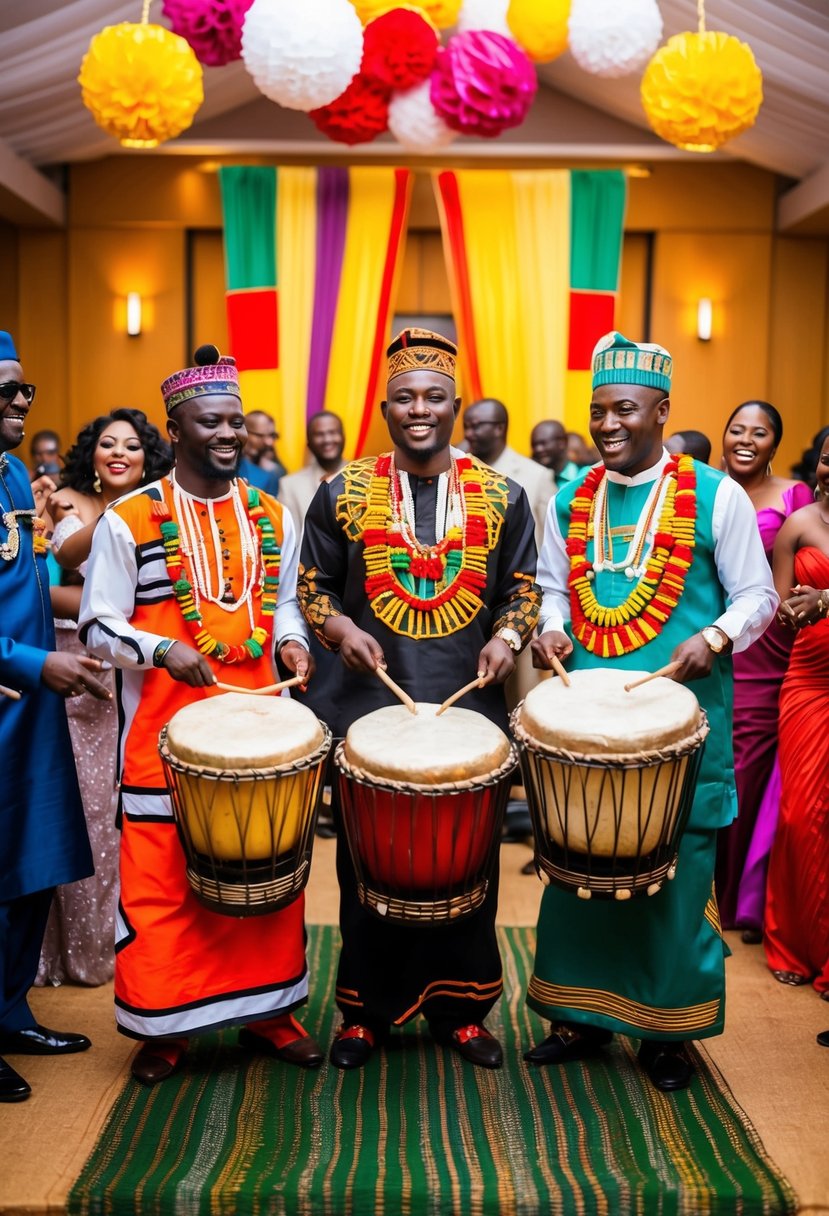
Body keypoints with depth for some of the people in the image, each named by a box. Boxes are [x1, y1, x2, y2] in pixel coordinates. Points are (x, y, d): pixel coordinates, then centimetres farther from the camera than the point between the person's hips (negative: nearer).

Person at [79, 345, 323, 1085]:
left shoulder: (272, 516, 10)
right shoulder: (128, 520, -4)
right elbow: (99, 626, -3)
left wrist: (289, 637, 0)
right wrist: (162, 650, -20)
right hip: (165, 735, -4)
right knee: (162, 881, 2)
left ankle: (266, 1009, 27)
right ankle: (163, 1024, 19)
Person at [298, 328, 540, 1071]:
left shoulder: (501, 496, 6)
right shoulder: (343, 493, 4)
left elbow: (523, 585, 12)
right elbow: (313, 583, 10)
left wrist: (509, 635, -6)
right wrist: (338, 628, -9)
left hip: (471, 708, 1)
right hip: (372, 705, 0)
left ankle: (461, 1009, 25)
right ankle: (366, 1010, 23)